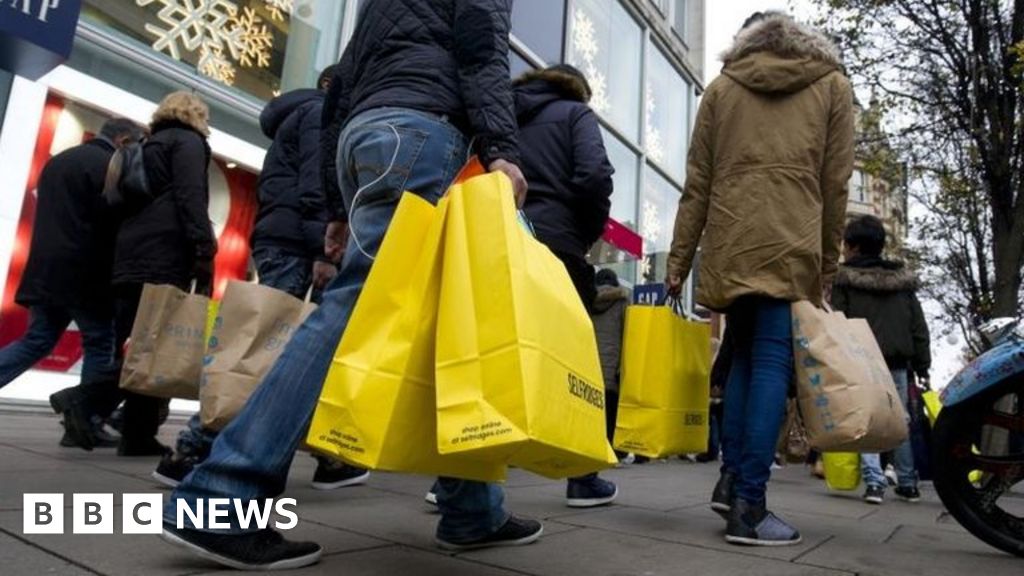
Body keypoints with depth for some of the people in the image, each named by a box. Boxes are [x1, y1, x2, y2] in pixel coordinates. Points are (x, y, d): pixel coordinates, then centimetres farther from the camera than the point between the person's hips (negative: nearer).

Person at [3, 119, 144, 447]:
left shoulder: (58, 160, 20)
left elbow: (50, 215, 24)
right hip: (84, 271, -8)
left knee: (37, 341, 12)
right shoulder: (109, 165, -9)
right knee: (101, 343, 1)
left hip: (45, 268, 8)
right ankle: (85, 423, 4)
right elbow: (113, 221, -15)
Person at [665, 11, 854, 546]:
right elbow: (835, 184, 8)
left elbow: (697, 184, 9)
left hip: (729, 246, 2)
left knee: (743, 358, 14)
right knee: (772, 365, -4)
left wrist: (679, 260, 9)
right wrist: (827, 265, 12)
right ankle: (748, 506, -5)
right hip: (791, 246, -2)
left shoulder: (721, 87, 16)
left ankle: (731, 479, 11)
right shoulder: (833, 84, 15)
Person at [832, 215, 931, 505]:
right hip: (898, 363, 5)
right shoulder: (904, 280, 13)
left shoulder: (844, 280, -3)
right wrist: (922, 366, 15)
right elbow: (919, 327, 12)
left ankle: (874, 482, -9)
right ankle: (908, 483, 21)